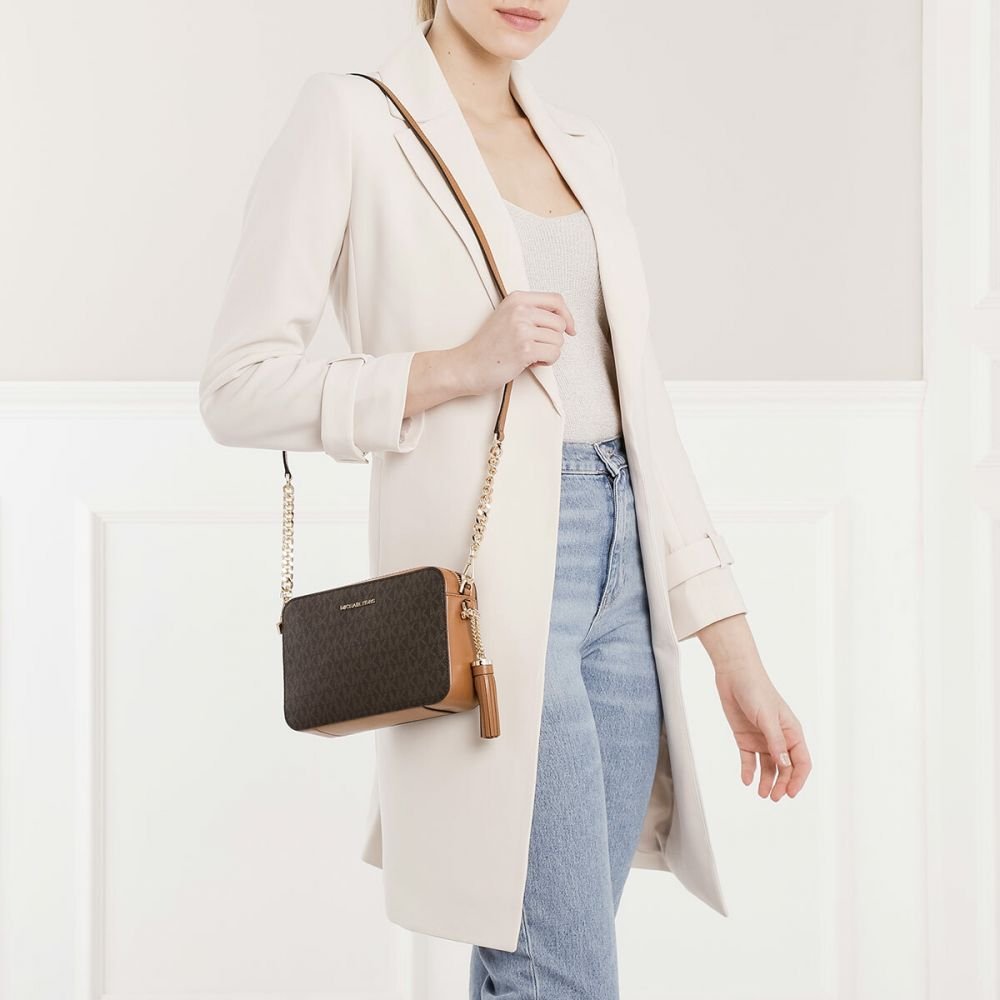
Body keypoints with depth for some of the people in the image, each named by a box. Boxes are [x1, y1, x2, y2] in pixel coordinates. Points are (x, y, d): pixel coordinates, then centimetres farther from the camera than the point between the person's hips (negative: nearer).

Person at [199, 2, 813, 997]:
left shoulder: (582, 145, 16)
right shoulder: (348, 119, -2)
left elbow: (640, 404, 14)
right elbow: (238, 386, -6)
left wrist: (734, 650, 10)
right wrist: (460, 365, -17)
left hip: (620, 572, 6)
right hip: (488, 575, -6)